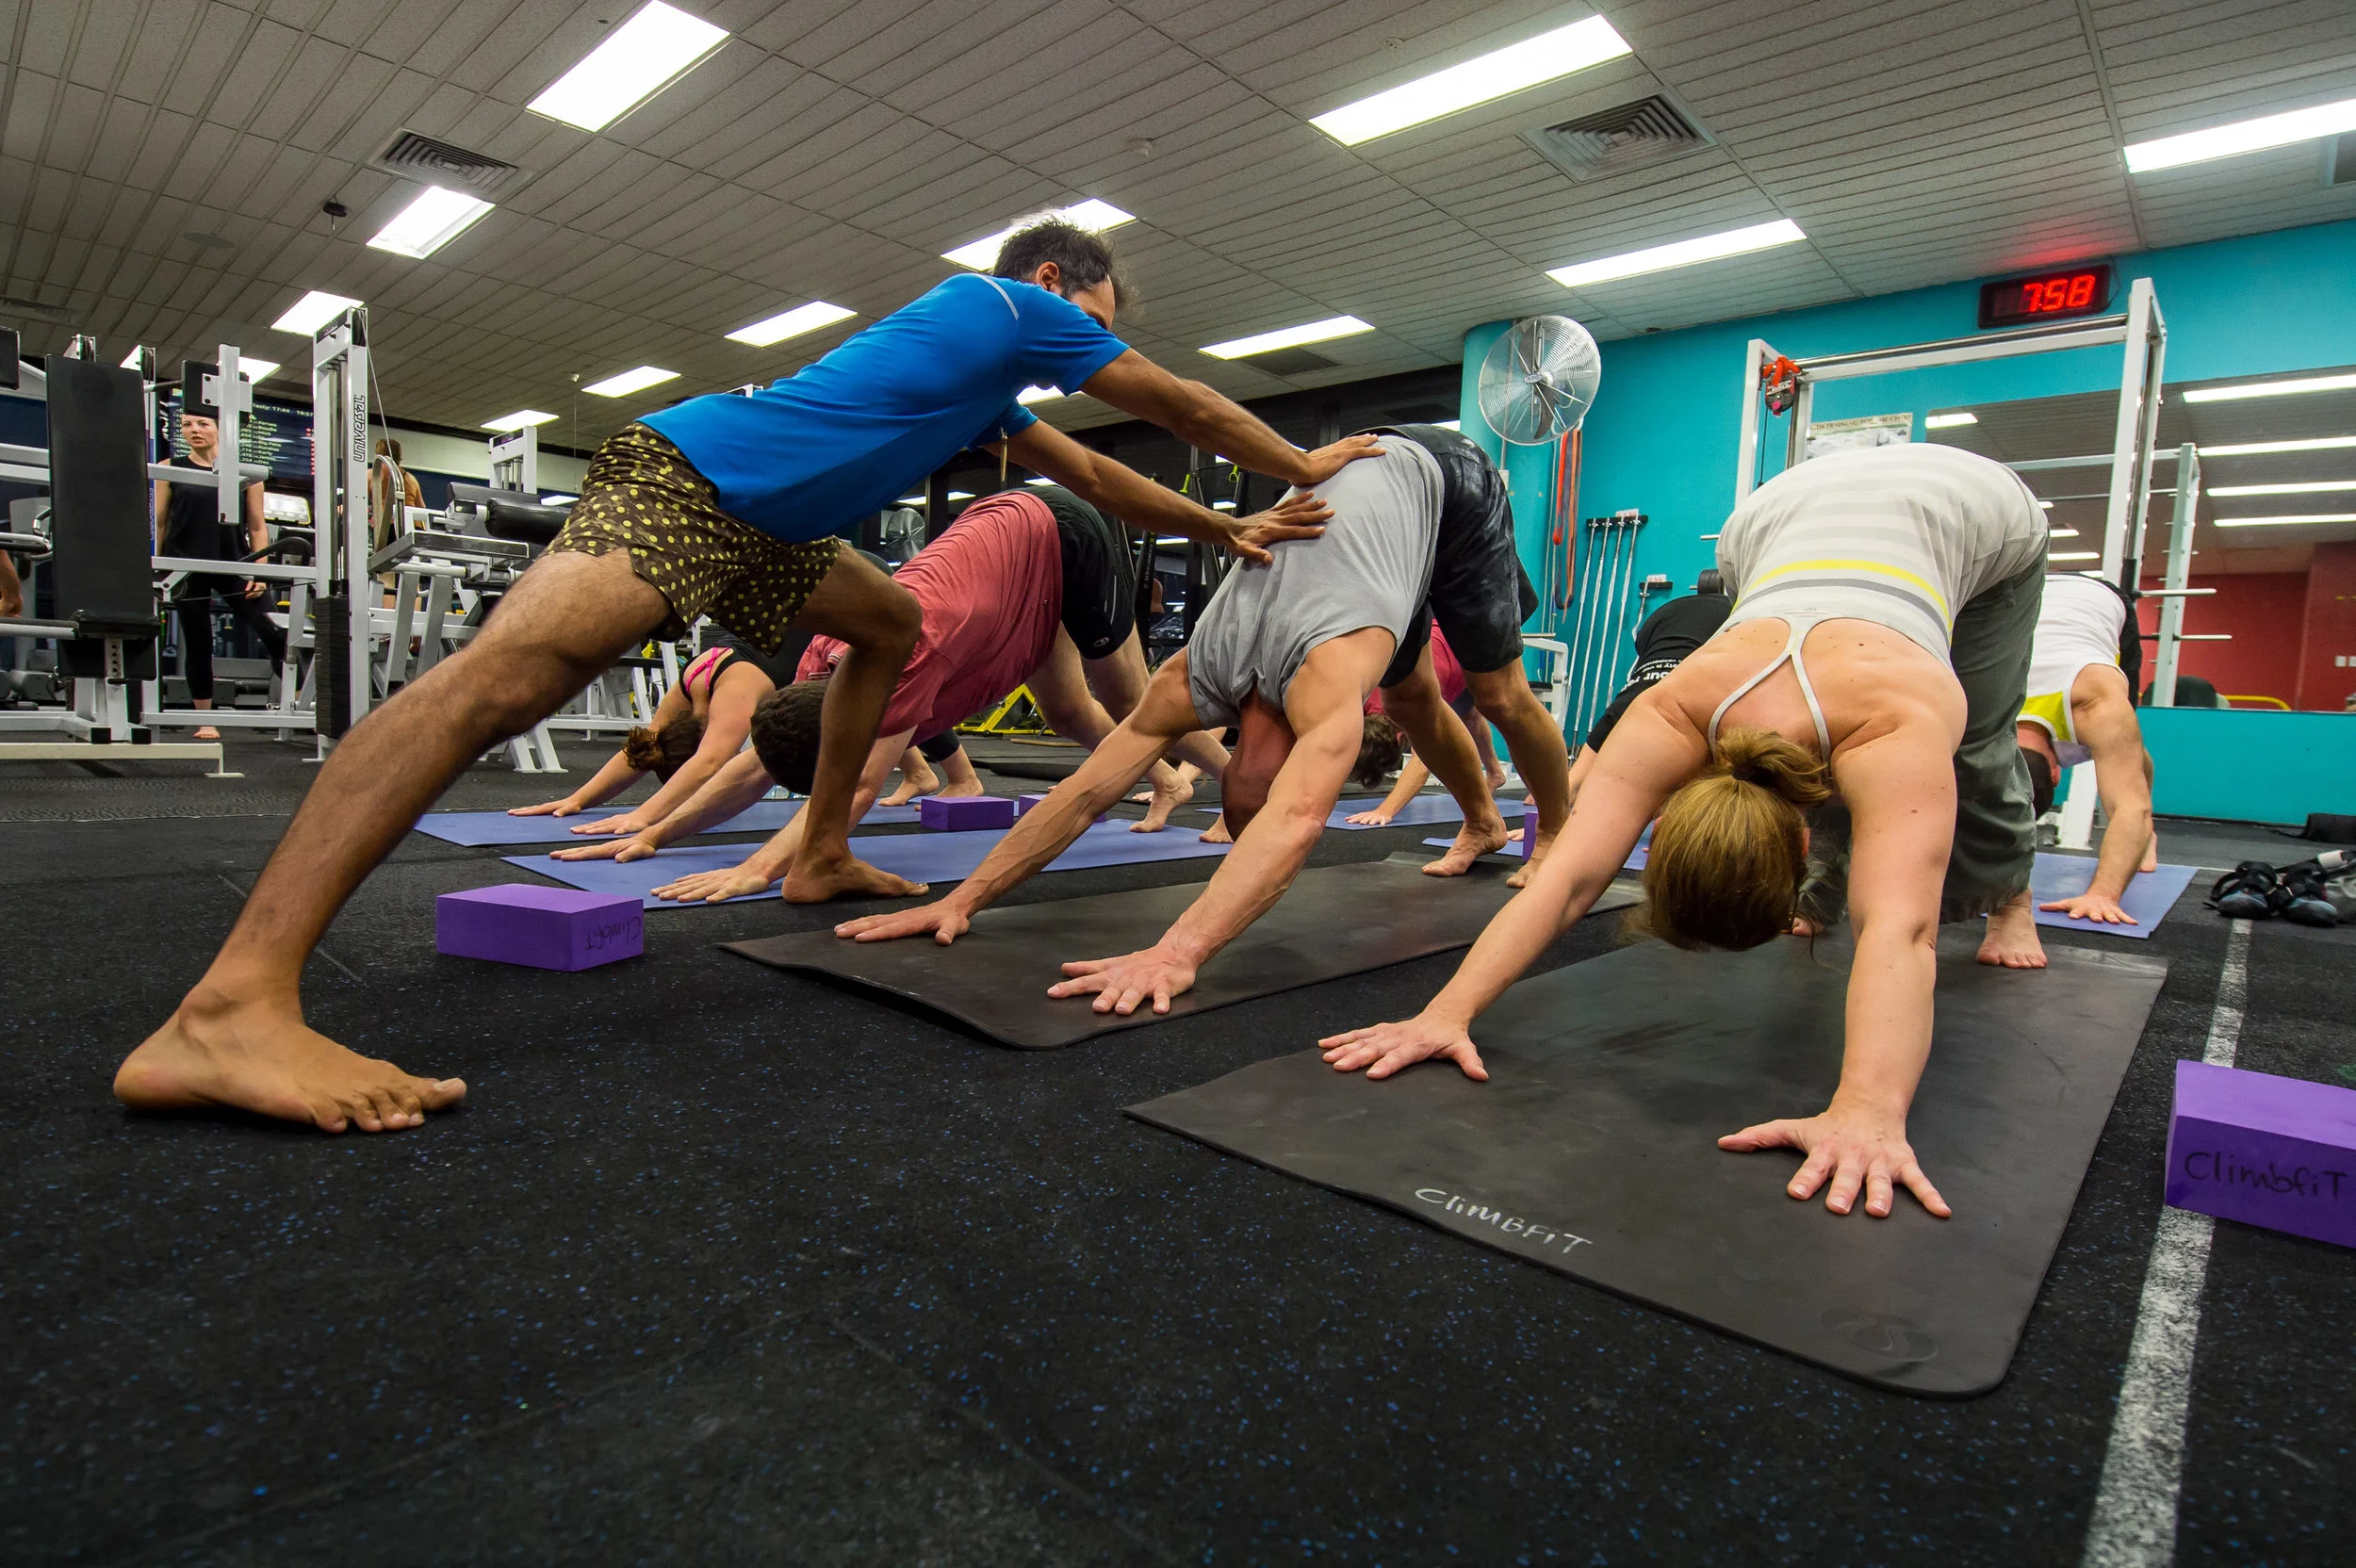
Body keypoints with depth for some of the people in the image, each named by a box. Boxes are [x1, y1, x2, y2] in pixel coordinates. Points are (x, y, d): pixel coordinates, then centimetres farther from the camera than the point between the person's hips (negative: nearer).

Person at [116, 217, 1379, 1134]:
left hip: (756, 529, 11)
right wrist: (1303, 469, 21)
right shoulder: (1011, 308, 2)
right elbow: (1184, 409, 8)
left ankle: (822, 859, 21)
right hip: (688, 473, -11)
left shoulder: (989, 385, 26)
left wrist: (1229, 533, 30)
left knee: (889, 623, 22)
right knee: (517, 665, -27)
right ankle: (230, 1007, -38)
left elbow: (1093, 477, 31)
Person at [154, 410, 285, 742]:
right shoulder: (171, 469, 6)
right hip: (187, 568, 1)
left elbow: (257, 527, 4)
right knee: (197, 643, 7)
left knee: (273, 634, -12)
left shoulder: (245, 473, 5)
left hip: (234, 565, -1)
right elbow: (159, 524, 8)